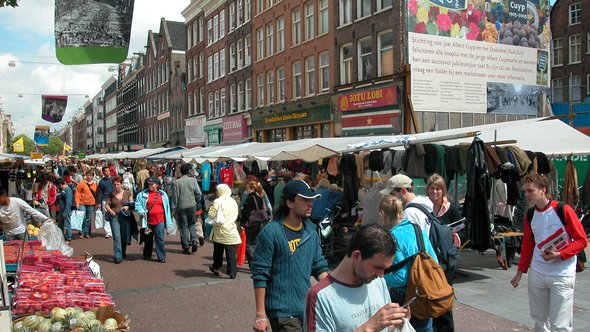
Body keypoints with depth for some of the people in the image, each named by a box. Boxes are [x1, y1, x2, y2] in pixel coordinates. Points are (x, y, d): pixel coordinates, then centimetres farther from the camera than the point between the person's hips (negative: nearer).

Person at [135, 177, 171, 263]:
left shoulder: (162, 194, 7)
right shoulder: (143, 194, 4)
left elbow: (167, 207, 13)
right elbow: (137, 204, 4)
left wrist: (167, 219, 12)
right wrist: (141, 211, -15)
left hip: (159, 221, -1)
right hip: (148, 221, 1)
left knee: (160, 239, -6)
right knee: (148, 239, 13)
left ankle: (161, 257, 0)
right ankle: (147, 255, 31)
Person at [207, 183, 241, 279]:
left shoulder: (217, 202, -11)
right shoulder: (233, 202, 6)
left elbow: (211, 215, -14)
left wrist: (211, 207, 3)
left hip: (220, 231, -3)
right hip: (231, 231, 3)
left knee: (218, 251, 15)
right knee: (231, 253, 2)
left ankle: (216, 268, 30)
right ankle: (232, 272, -1)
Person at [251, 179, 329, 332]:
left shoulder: (310, 231, 6)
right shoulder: (271, 232, -13)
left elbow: (319, 266, 12)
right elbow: (260, 275, -13)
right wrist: (260, 315, -14)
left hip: (307, 308, 6)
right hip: (282, 313, -6)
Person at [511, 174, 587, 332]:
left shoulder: (563, 210, -11)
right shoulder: (530, 215, 6)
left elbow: (582, 240, -8)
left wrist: (559, 255, -20)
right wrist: (520, 272, 15)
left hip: (561, 275, -5)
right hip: (536, 273, 5)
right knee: (539, 319, 14)